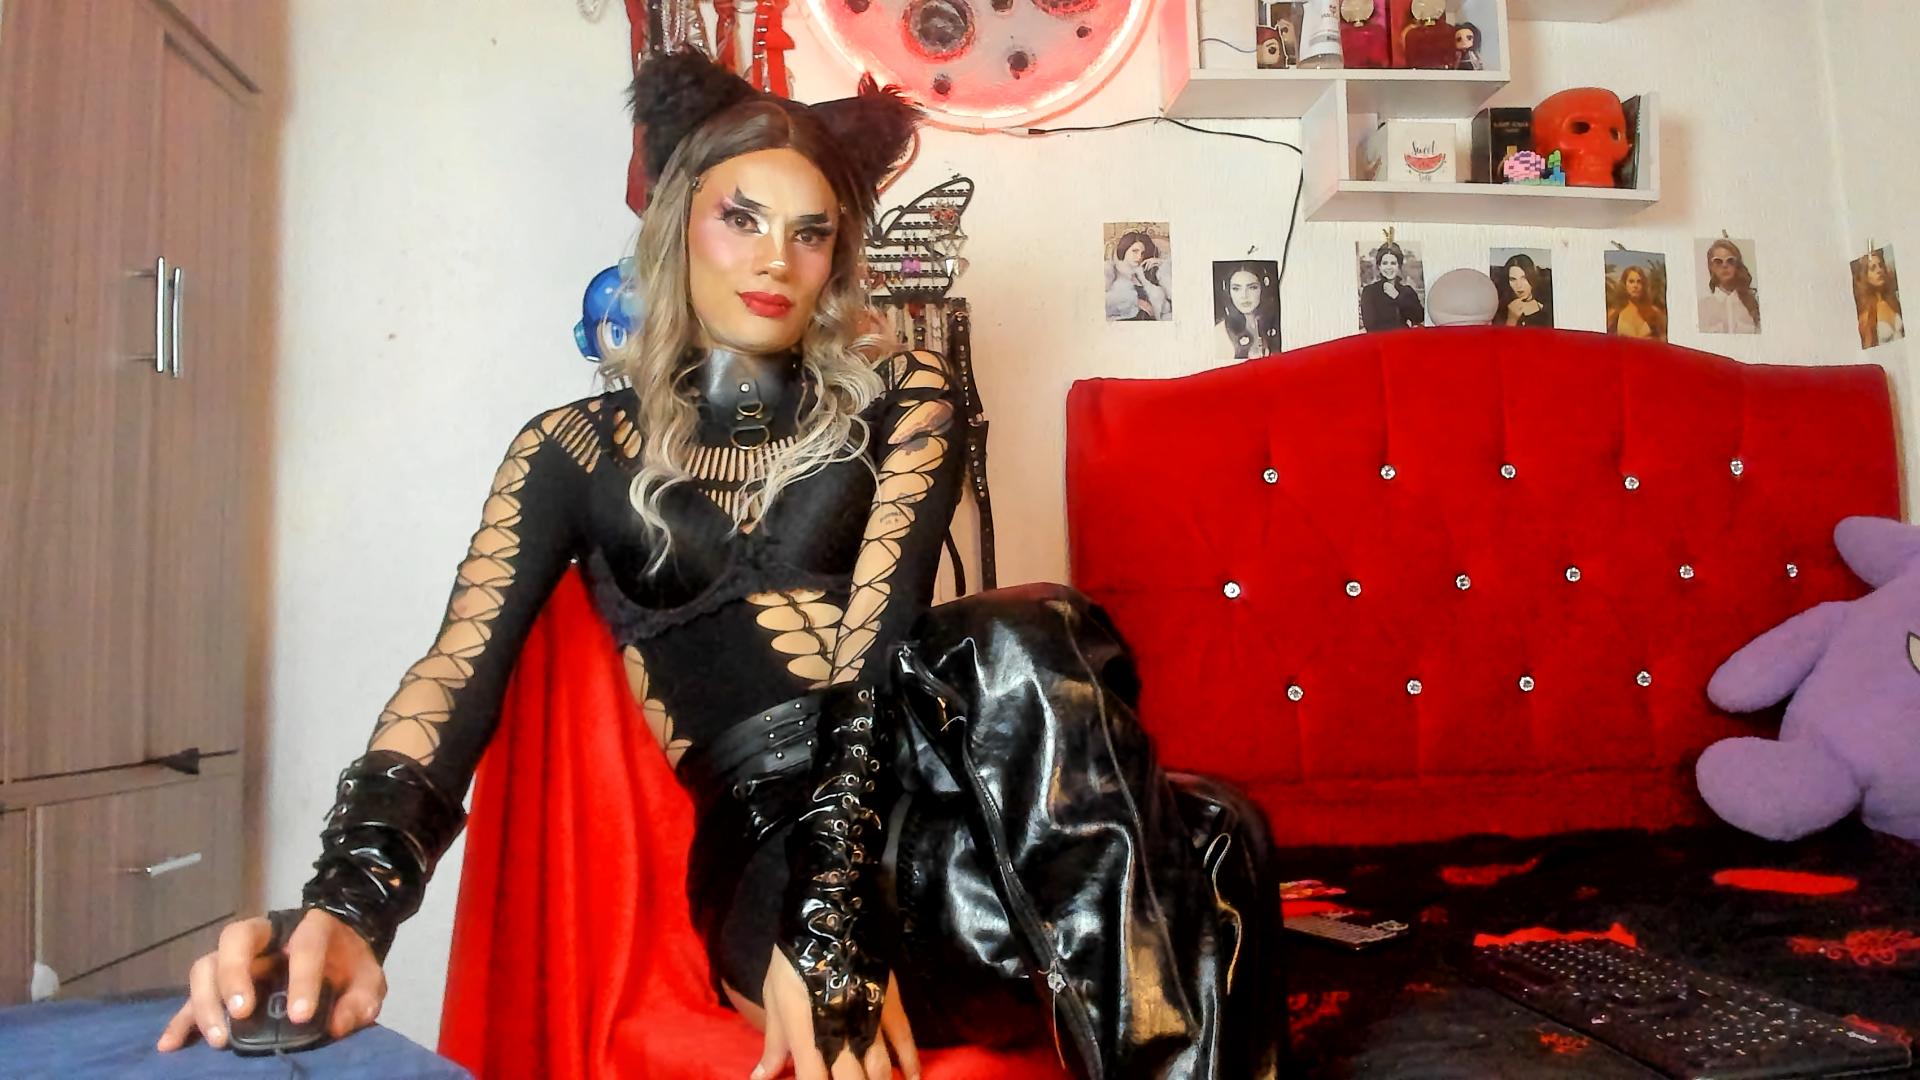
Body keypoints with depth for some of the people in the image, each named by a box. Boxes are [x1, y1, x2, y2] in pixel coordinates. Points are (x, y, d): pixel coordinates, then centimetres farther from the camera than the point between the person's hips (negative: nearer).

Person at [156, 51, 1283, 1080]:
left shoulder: (900, 401, 10)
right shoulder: (577, 450, 10)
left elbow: (877, 643, -7)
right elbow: (458, 672, -4)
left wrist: (830, 923, -21)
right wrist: (350, 905, -25)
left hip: (924, 777, 3)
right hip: (764, 840, -2)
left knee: (1035, 636, -35)